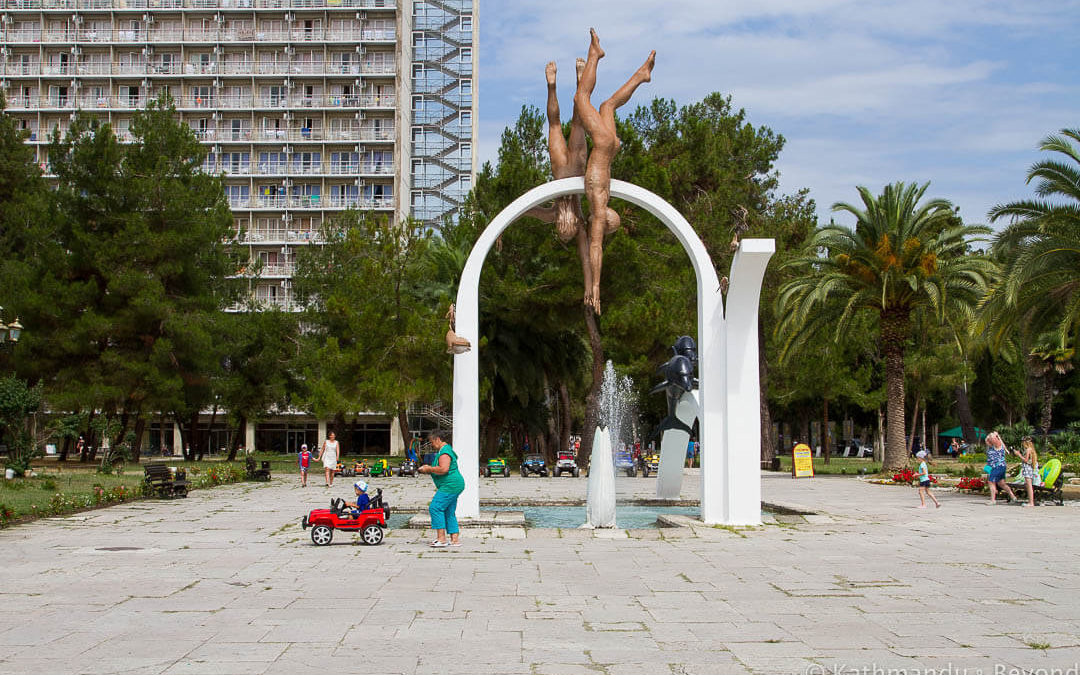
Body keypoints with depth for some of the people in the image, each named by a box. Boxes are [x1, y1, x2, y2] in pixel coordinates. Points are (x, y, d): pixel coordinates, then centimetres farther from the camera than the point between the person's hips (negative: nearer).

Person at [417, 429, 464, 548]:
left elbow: (444, 469, -28)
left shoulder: (444, 452, -15)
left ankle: (441, 538, -15)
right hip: (453, 485, 11)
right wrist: (429, 469, 16)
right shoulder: (445, 450, 20)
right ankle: (455, 539, 11)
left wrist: (429, 469, -15)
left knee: (435, 507, -13)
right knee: (449, 512, 12)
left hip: (451, 485, -11)